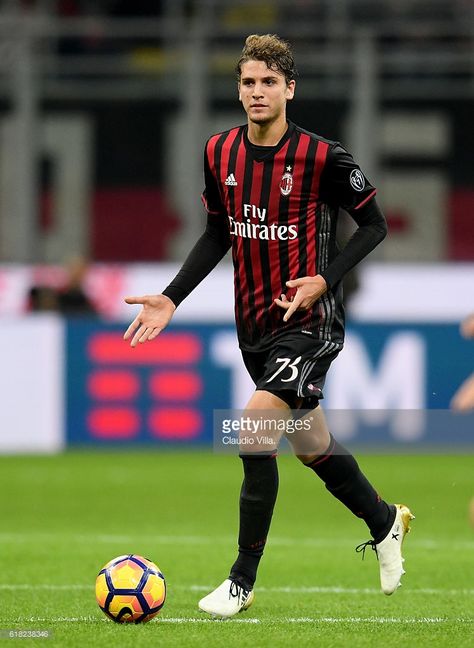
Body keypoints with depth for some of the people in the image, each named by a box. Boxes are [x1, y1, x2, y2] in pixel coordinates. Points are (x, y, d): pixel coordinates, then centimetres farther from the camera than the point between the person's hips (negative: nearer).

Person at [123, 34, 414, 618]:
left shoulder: (321, 157, -15)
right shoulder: (220, 153, 1)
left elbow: (373, 224, -4)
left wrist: (324, 279, -17)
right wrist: (171, 299, 4)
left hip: (309, 321, -6)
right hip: (254, 323, 6)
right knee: (311, 445, 17)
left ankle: (243, 581, -9)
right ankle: (385, 522, 44)